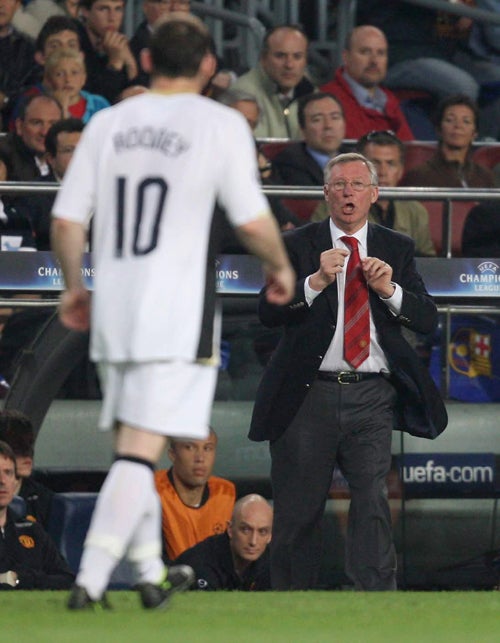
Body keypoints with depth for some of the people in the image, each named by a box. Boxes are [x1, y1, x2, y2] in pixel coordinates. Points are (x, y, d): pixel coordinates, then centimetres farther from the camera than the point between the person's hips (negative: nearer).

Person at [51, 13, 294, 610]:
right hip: (177, 315, -5)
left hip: (111, 309, 5)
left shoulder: (107, 123, 7)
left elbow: (65, 220, 6)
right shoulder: (220, 125, -5)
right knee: (140, 451, -8)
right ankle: (91, 578, -18)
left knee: (133, 447, 16)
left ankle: (151, 575, 25)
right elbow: (252, 222, -8)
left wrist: (73, 286, 21)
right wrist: (280, 268, 11)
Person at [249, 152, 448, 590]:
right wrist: (316, 281, -19)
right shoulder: (297, 245, 7)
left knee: (374, 499, -14)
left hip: (372, 399, 0)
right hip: (310, 393, 0)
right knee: (297, 513, 3)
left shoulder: (397, 249, 13)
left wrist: (389, 290, -12)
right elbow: (268, 312, -4)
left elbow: (427, 320, 6)